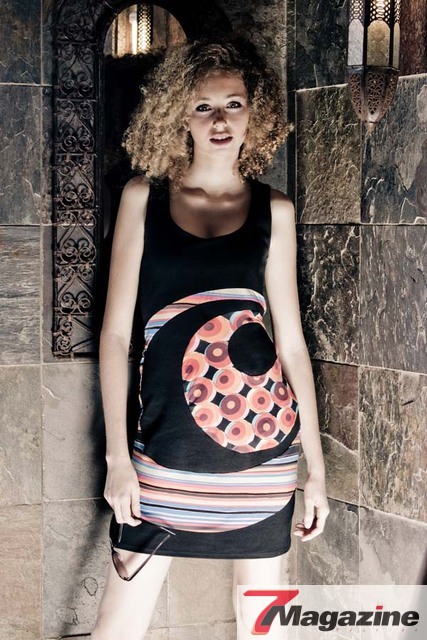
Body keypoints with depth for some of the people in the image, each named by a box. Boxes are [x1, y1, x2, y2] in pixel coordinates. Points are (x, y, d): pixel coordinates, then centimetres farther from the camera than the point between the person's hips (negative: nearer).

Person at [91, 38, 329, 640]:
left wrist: (317, 467, 6)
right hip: (166, 445, -1)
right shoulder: (144, 196, 3)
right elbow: (115, 332, 1)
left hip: (261, 439, 1)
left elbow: (291, 339, 8)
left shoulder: (274, 209, 6)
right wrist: (117, 455, -5)